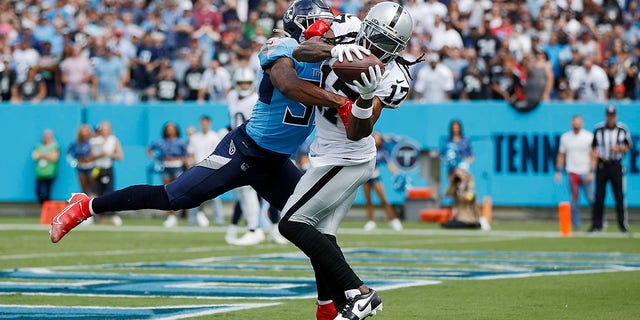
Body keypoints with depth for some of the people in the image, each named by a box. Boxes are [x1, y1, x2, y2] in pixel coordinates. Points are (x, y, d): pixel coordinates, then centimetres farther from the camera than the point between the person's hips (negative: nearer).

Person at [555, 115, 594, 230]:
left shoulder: (589, 136, -1)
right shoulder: (565, 137, 7)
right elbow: (561, 155, 14)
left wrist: (591, 172, -11)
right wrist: (558, 171, 7)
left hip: (586, 172, -1)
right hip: (572, 172, 1)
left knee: (591, 198, -2)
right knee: (574, 199, -3)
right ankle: (575, 224, 2)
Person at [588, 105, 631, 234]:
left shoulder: (623, 129, 1)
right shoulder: (598, 129, 3)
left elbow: (628, 146, 8)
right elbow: (594, 147, 10)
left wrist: (619, 149, -12)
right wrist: (594, 159, -5)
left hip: (616, 165, -1)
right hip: (602, 165, 1)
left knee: (619, 195, -4)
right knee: (599, 195, 1)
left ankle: (623, 224, 0)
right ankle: (596, 224, 8)